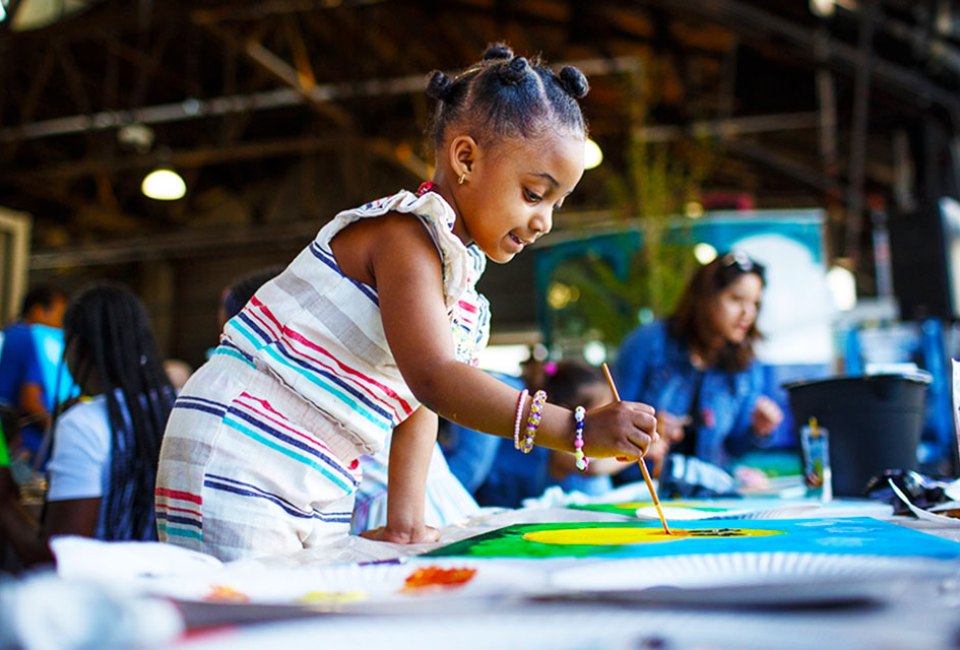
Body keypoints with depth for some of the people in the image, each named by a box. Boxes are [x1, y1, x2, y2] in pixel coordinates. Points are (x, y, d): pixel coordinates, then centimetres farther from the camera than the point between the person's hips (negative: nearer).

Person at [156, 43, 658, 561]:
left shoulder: (463, 280, 11)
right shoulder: (405, 234, -18)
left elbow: (418, 402, 11)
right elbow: (434, 380, -32)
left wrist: (404, 520, 1)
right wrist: (577, 429, -36)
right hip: (232, 462, -9)